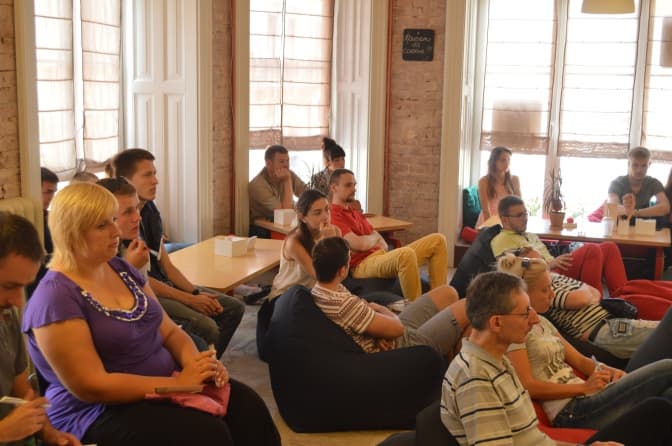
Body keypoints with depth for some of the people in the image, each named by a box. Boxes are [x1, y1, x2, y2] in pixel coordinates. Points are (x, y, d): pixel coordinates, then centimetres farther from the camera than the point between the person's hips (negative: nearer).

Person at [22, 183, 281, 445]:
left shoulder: (120, 269, 9)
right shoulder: (56, 298, -16)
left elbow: (169, 331, 12)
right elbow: (90, 387, -20)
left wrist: (195, 364, -10)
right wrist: (177, 383, -22)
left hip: (164, 384, 7)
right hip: (103, 412, -7)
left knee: (249, 407, -13)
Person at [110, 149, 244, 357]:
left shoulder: (151, 211, 7)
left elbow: (166, 266, 12)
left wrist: (196, 292, -2)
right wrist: (190, 300, -16)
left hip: (165, 285, 9)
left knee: (234, 308, 5)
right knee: (206, 327, -28)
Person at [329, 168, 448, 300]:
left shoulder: (356, 213, 24)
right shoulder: (332, 216, -9)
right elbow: (360, 244, -19)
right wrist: (375, 238, 4)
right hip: (362, 265, -10)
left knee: (437, 240, -1)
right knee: (406, 254, -41)